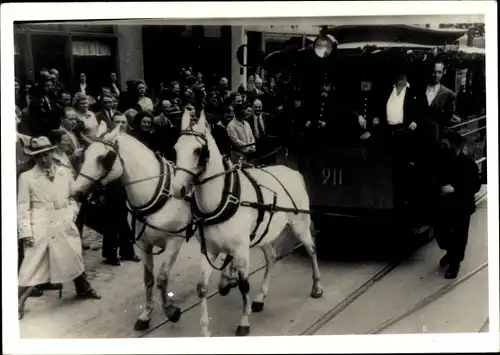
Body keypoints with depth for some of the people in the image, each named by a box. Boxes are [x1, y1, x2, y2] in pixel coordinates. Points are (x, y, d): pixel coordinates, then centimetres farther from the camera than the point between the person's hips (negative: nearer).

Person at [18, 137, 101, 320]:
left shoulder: (64, 172, 3)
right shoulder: (26, 177, -5)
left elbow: (74, 196, 13)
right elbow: (23, 207, -5)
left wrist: (72, 214, -2)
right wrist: (25, 231, -10)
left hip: (65, 226, 4)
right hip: (40, 228, -3)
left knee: (75, 258, 19)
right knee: (32, 266, -3)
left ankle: (84, 289, 41)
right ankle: (19, 303, 8)